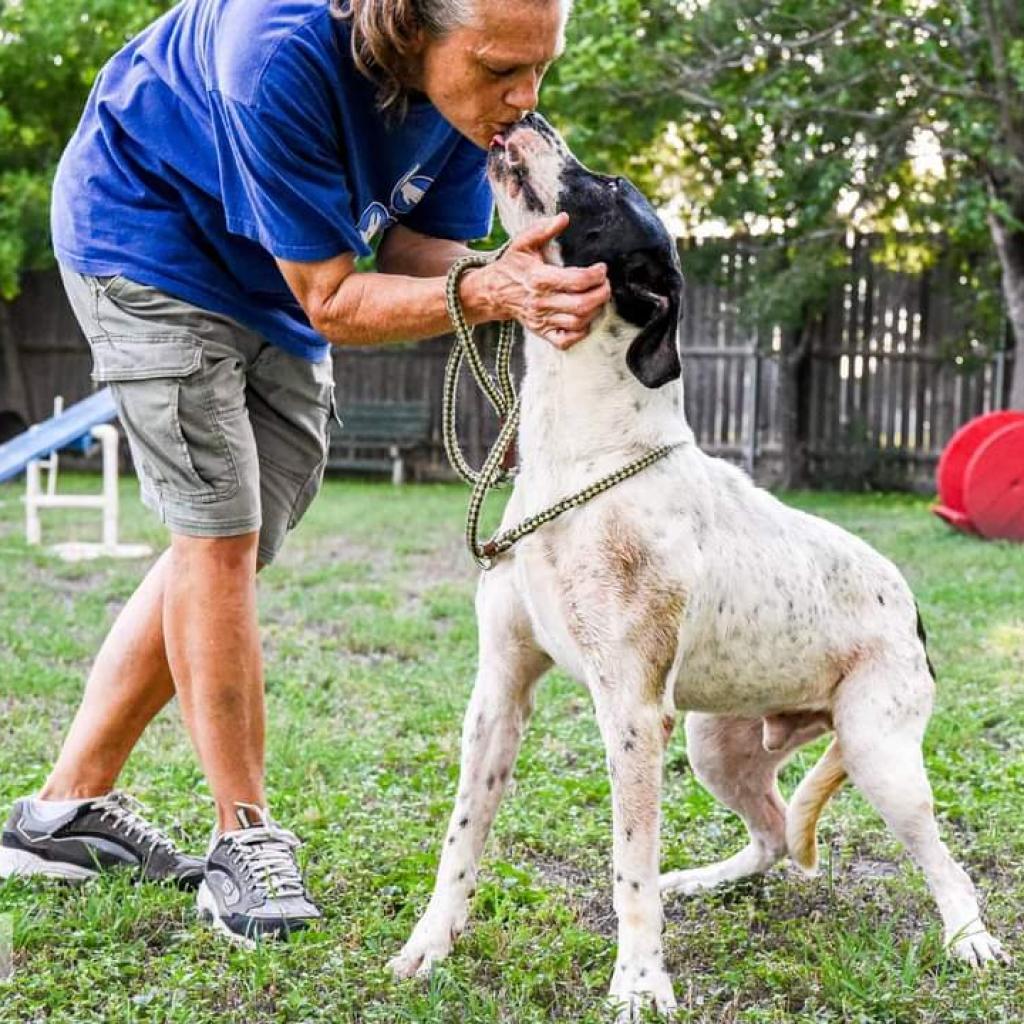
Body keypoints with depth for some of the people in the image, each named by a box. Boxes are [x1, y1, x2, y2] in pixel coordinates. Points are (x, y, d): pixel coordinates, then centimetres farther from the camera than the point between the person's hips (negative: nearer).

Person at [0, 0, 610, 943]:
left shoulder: (470, 78, -18)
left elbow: (418, 256, -12)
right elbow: (330, 302, -32)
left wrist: (511, 283, -33)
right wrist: (483, 293, -46)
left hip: (275, 279, 7)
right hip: (150, 230, -7)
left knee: (229, 543, 6)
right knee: (218, 535, -14)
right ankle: (245, 837, -1)